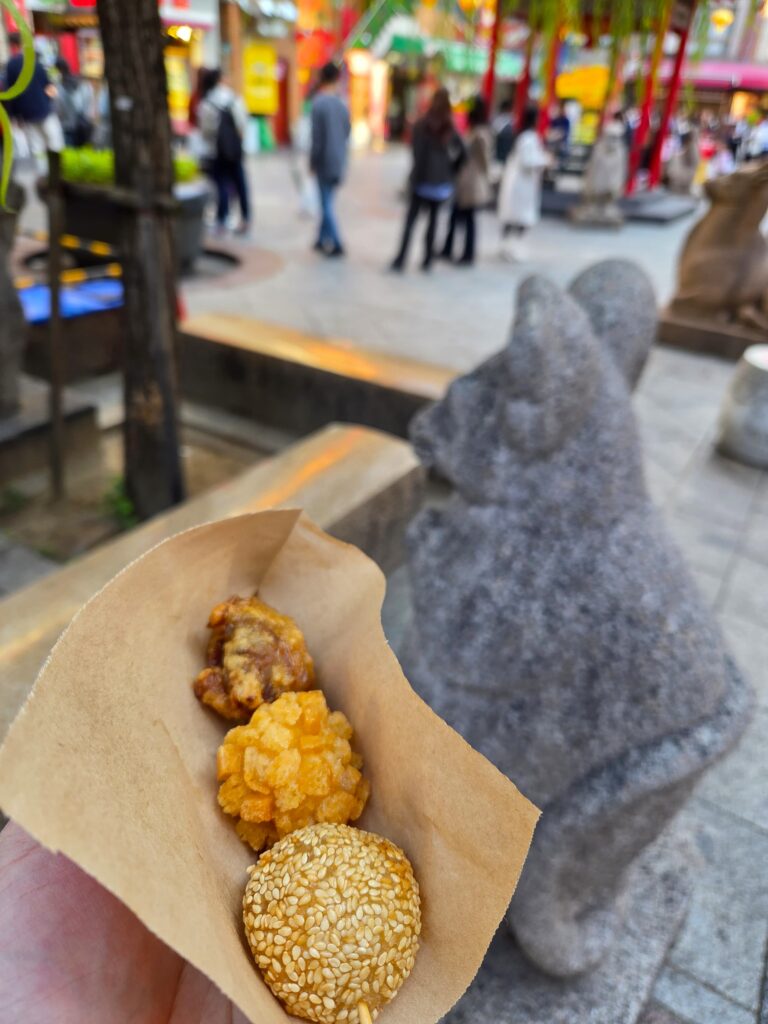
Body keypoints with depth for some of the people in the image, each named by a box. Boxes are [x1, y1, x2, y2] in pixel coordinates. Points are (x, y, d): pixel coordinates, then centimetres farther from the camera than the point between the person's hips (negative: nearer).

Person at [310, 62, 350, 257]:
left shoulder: (319, 103, -14)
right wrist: (341, 156, 18)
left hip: (324, 161, -6)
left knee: (327, 203, 0)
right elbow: (347, 133, 11)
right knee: (328, 202, 16)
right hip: (339, 161, 6)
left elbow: (317, 137, -15)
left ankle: (336, 244, -3)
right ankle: (323, 239, 23)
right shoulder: (342, 104, 6)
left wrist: (312, 161, -4)